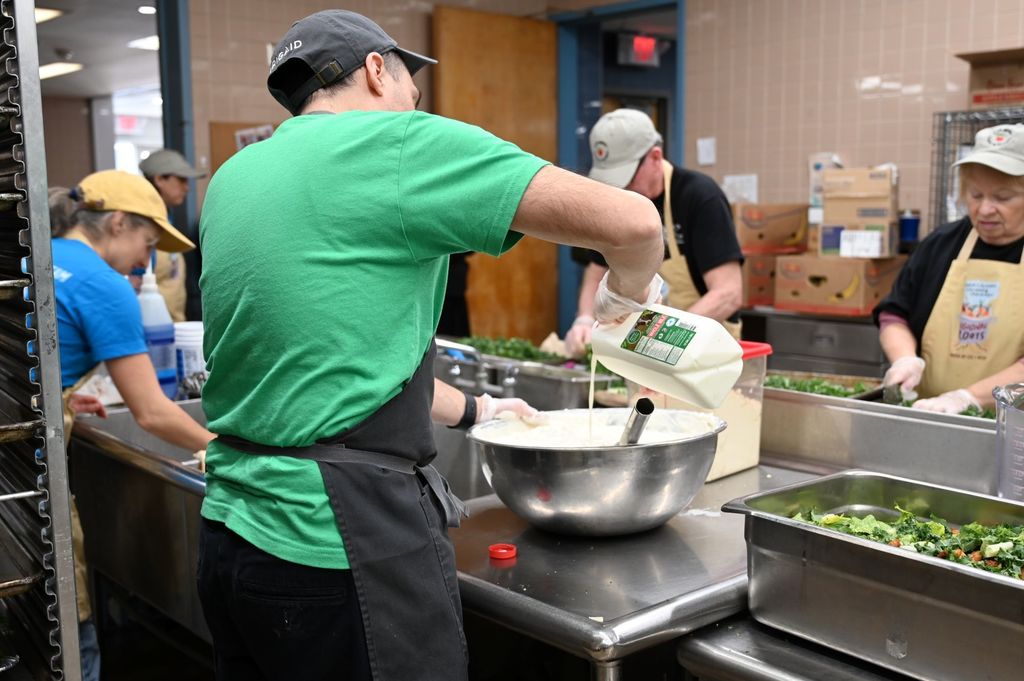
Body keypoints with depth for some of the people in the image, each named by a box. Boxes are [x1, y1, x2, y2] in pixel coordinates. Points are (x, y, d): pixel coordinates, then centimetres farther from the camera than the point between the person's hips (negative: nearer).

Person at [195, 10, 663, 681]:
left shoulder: (231, 180, 12)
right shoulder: (401, 143, -9)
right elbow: (634, 223, -14)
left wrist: (475, 411, 26)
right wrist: (627, 292, 8)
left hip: (230, 534, 8)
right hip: (342, 553, -8)